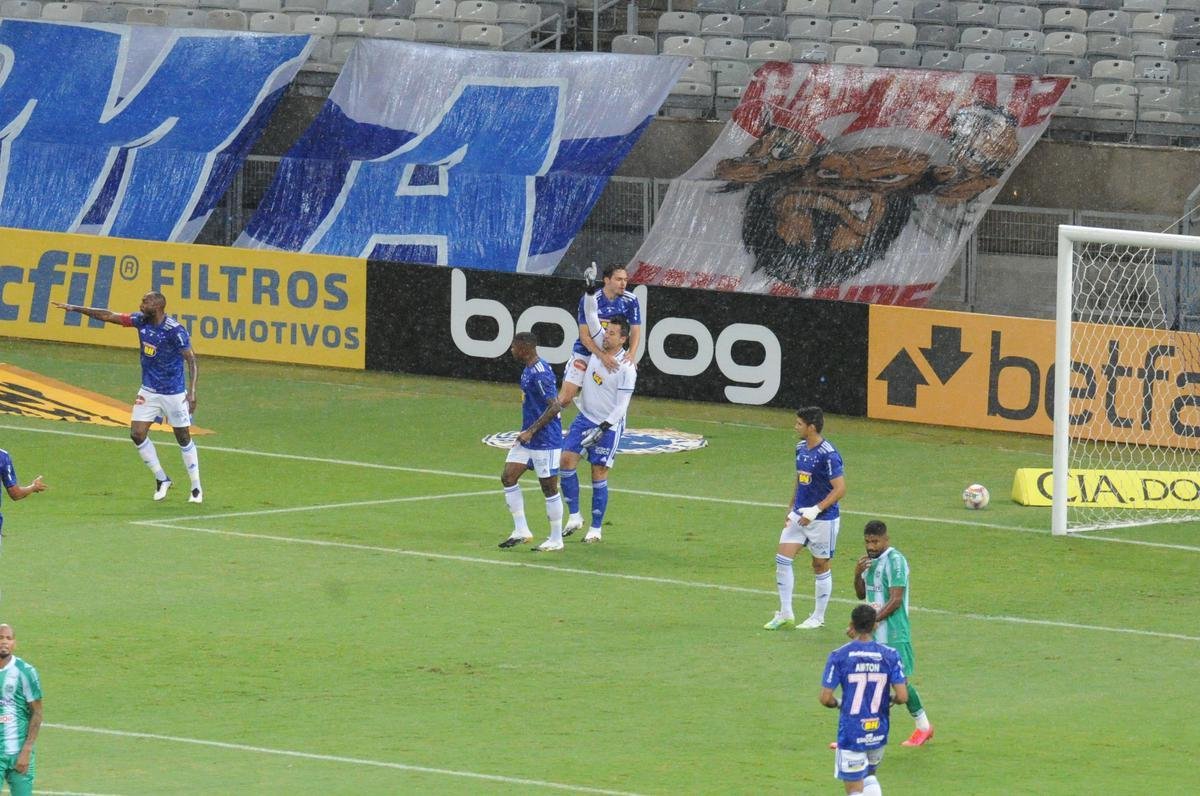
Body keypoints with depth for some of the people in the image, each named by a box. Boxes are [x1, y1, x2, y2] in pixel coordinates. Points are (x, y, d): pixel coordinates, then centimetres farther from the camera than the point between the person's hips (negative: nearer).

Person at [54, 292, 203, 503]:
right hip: (149, 391, 6)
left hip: (173, 393, -6)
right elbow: (108, 316, 2)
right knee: (137, 433, -3)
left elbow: (191, 360, -20)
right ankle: (161, 479, 13)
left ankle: (196, 488, 14)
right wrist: (75, 308, 2)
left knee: (184, 438, 2)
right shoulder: (141, 320, -3)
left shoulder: (175, 331, -20)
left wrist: (192, 391, -30)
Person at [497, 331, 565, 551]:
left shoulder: (540, 374, -21)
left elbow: (554, 407, -26)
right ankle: (521, 531, 11)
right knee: (508, 477, 5)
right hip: (528, 440, 10)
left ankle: (556, 540, 10)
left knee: (549, 487, 0)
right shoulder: (529, 370, 9)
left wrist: (531, 431, -23)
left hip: (545, 441, -10)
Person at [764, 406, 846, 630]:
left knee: (820, 566, 5)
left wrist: (815, 510, -25)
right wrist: (791, 509, 18)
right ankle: (785, 614, 6)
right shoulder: (801, 448, 7)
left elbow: (840, 489, -21)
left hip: (822, 519, -8)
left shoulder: (828, 454, -19)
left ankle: (818, 618, 17)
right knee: (782, 559, -2)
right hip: (799, 515, 8)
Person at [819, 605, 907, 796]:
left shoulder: (839, 656, -11)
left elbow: (825, 698, -12)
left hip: (851, 735, -3)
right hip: (879, 734, 3)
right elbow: (902, 696, -9)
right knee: (869, 777, 28)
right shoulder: (890, 655, -6)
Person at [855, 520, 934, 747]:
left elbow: (896, 600, -20)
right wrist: (858, 574, -2)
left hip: (892, 633, -8)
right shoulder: (871, 560, 12)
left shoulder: (895, 560, -16)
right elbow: (861, 594, 18)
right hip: (873, 634, 8)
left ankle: (924, 727, 14)